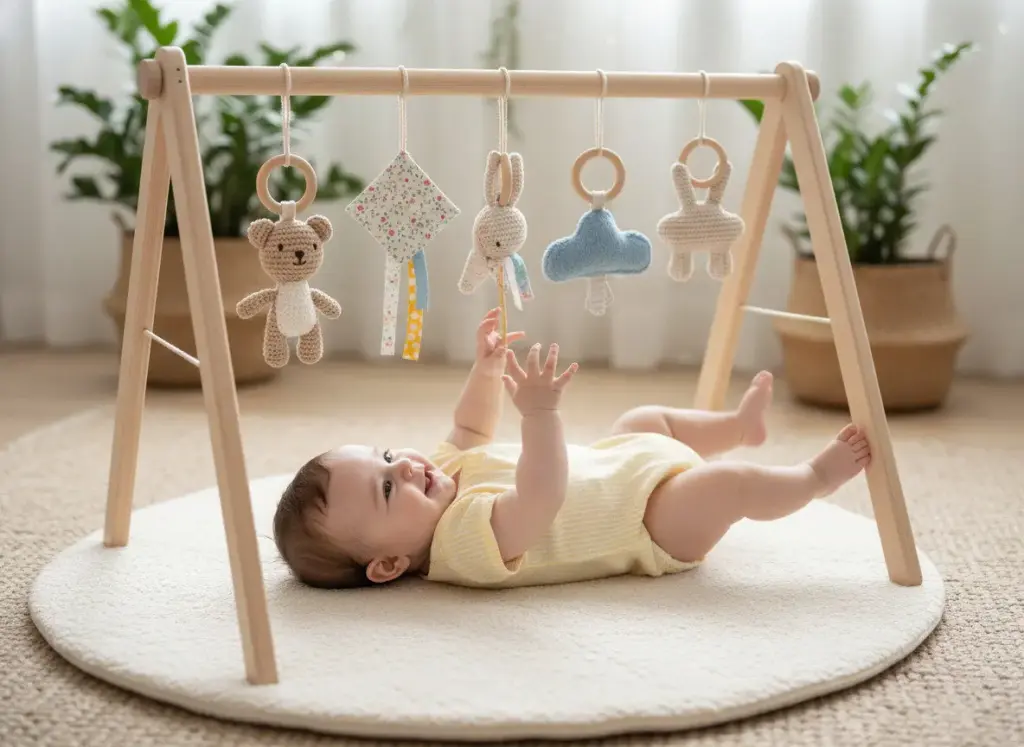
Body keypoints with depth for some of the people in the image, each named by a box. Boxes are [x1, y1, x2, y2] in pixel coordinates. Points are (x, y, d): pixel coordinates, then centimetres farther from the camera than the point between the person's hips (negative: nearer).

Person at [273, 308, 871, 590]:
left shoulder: (448, 470, -7)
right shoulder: (470, 535, -37)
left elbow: (471, 431, 13)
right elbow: (539, 499, -54)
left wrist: (488, 370, 3)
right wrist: (540, 414, -60)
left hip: (611, 468, 10)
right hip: (653, 523, -10)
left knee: (648, 419, 25)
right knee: (727, 483, -22)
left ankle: (739, 425, 47)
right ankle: (816, 475, 6)